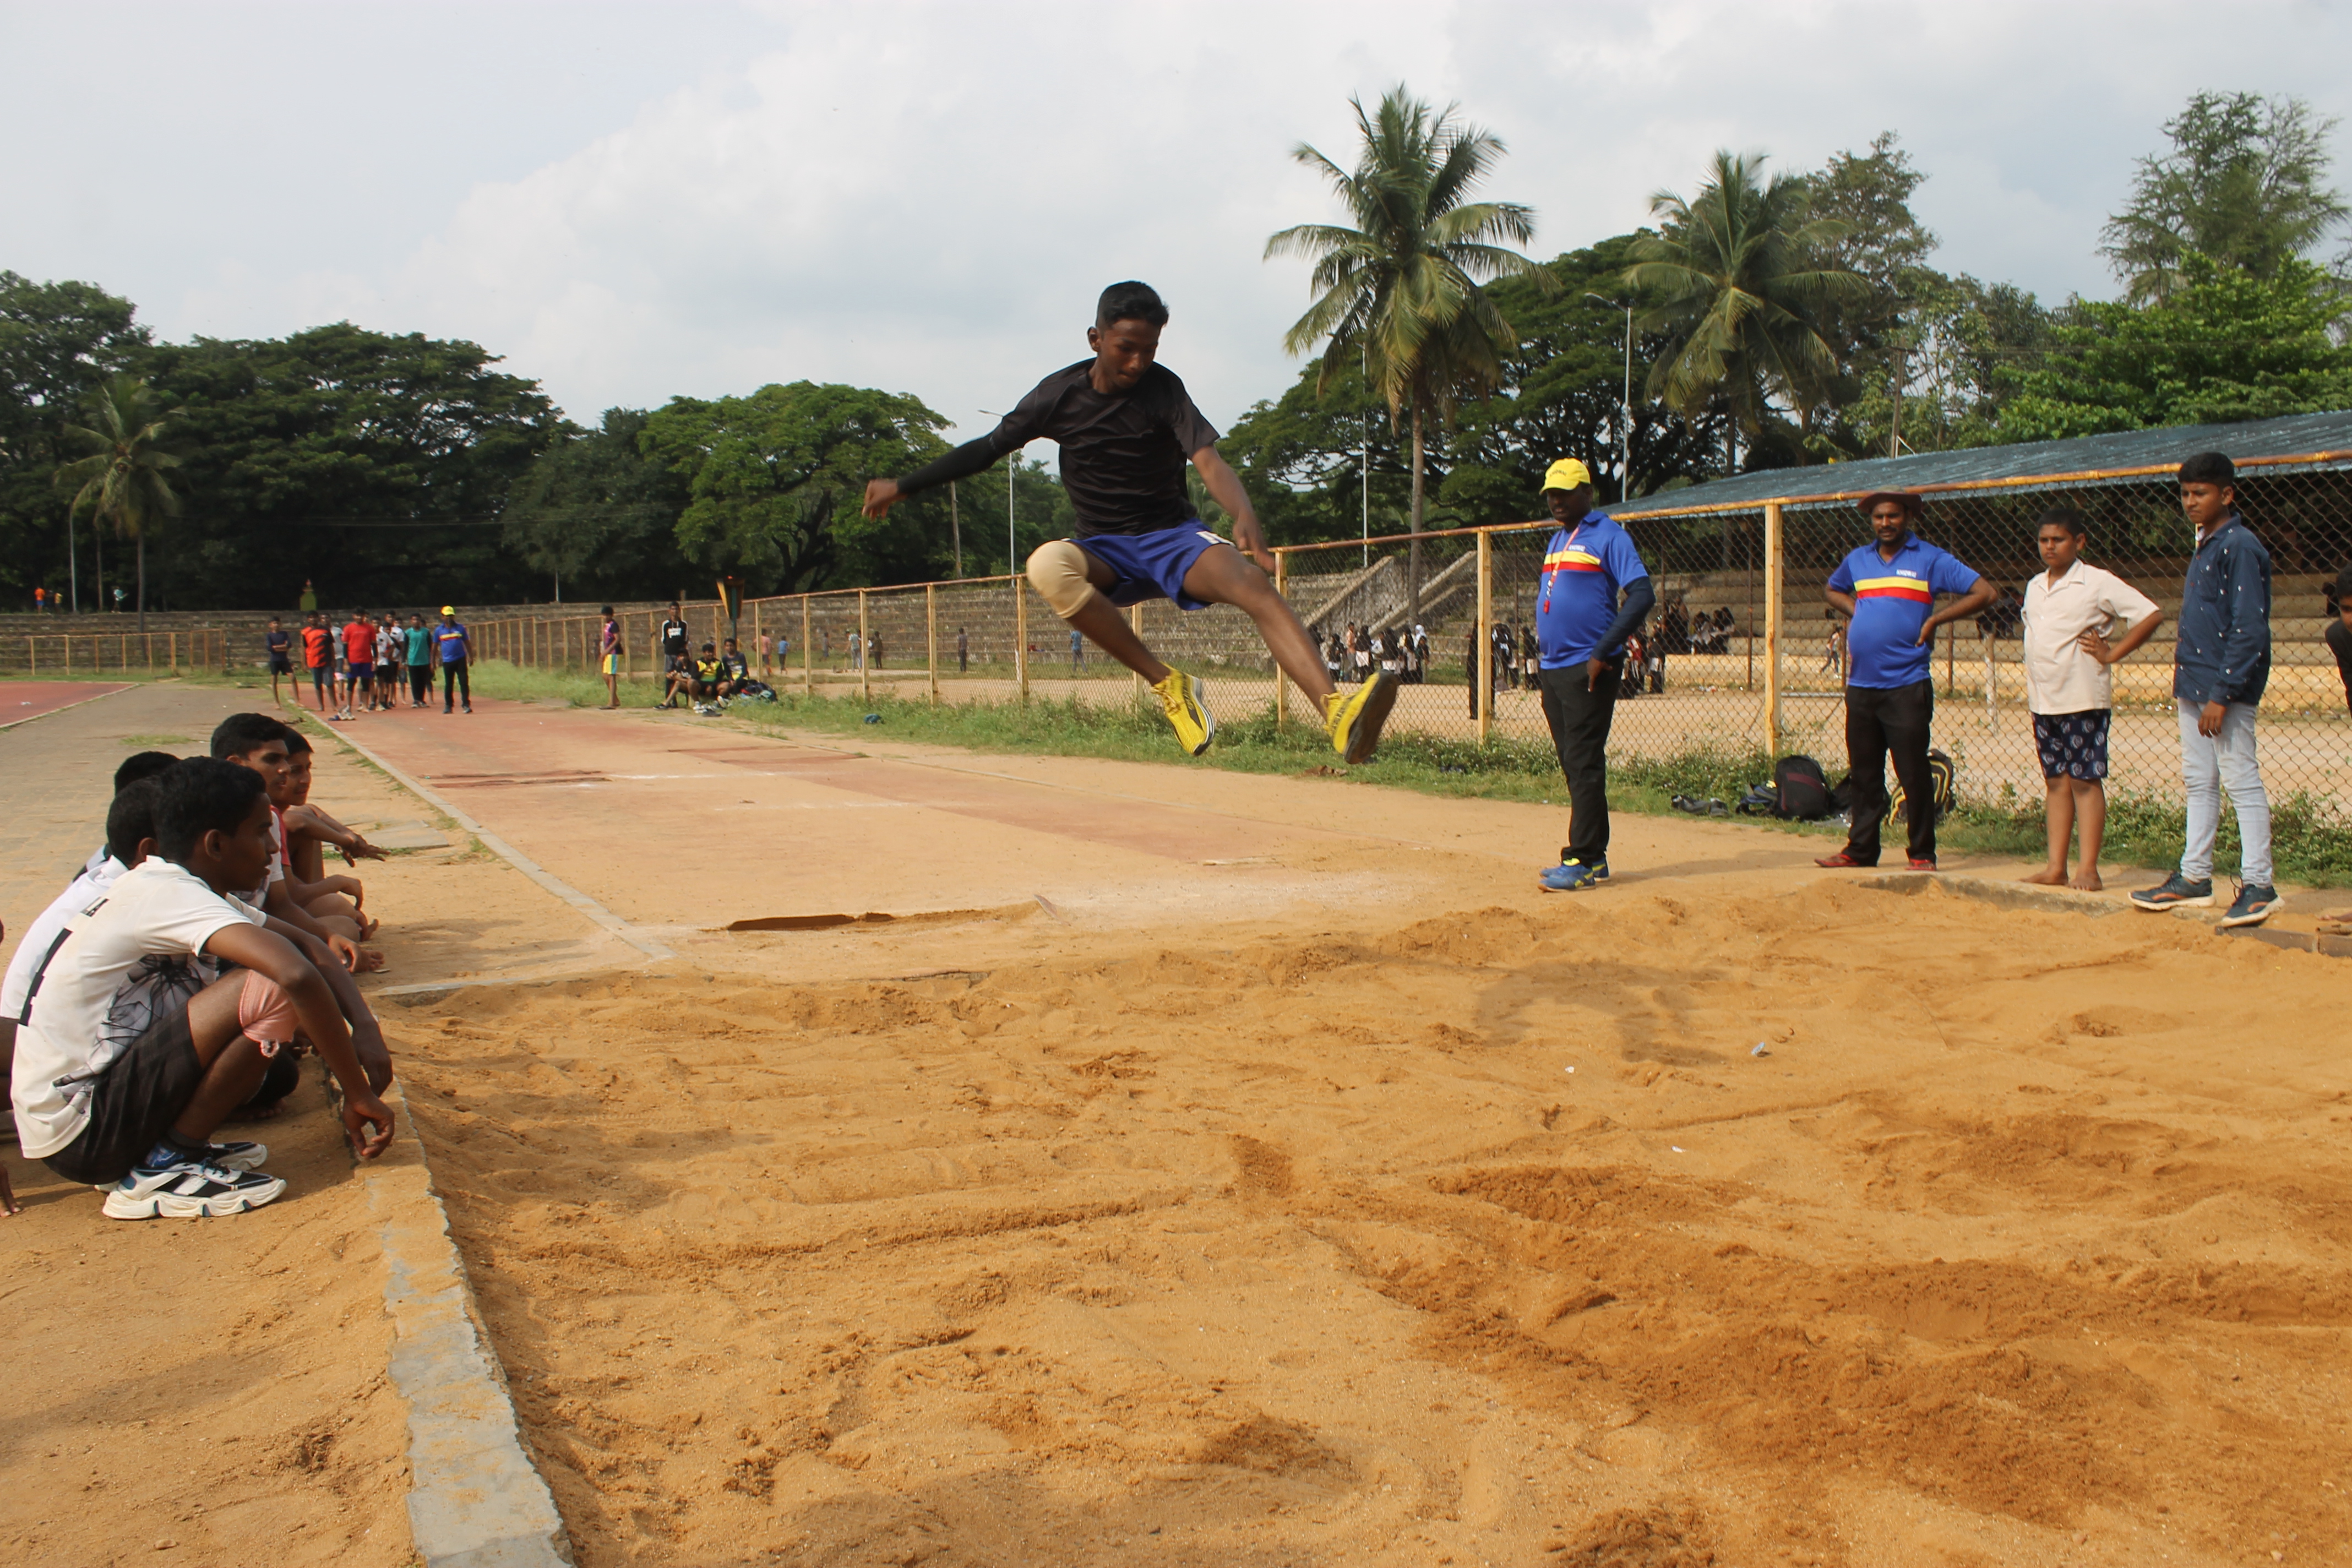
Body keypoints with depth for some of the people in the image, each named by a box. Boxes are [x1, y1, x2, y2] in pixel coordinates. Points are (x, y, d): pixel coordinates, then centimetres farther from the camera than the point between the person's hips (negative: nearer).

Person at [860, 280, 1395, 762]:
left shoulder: (1163, 389, -10)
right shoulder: (1061, 394, -3)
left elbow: (1208, 460, -25)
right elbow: (989, 448, 8)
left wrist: (1245, 516, -46)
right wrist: (902, 486, 9)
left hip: (1174, 537, -1)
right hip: (1106, 553, 2)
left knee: (1255, 583, -32)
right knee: (1048, 564, -34)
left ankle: (1338, 715, -51)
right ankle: (1169, 685, -27)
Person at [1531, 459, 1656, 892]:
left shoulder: (1608, 536, -7)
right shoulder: (1556, 540, 19)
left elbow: (1642, 596, -17)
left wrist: (1602, 652, -21)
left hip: (1589, 670, -8)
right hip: (1552, 669, 8)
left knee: (1584, 765, -9)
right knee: (1573, 767, 10)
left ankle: (1582, 862, -7)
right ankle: (1594, 858, 16)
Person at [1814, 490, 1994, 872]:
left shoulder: (1930, 560, -1)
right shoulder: (1857, 560, 13)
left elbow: (1984, 592, -5)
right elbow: (1831, 590, 33)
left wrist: (1934, 620, -9)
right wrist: (1856, 611, 14)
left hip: (1906, 686, -5)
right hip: (1860, 686, 5)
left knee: (1914, 775, -3)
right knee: (1863, 774, 10)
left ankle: (1923, 855, 5)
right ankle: (1860, 849, 18)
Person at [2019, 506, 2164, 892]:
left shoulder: (2098, 583, -8)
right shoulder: (2034, 586, 13)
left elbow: (2151, 615, -10)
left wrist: (2111, 654, -10)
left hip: (2083, 700, -6)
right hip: (2042, 699, 7)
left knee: (2085, 780, -4)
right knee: (2055, 781, 8)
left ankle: (2089, 868, -2)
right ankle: (2056, 867, 11)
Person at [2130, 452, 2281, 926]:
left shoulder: (2240, 546, -13)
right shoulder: (2204, 547, 16)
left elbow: (2249, 630, -19)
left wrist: (2221, 694, -22)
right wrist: (2183, 677, 17)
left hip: (2227, 688, -10)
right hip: (2195, 686, 10)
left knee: (2242, 781, -6)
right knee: (2199, 781, 13)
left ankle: (2259, 884, -1)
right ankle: (2194, 878, 21)